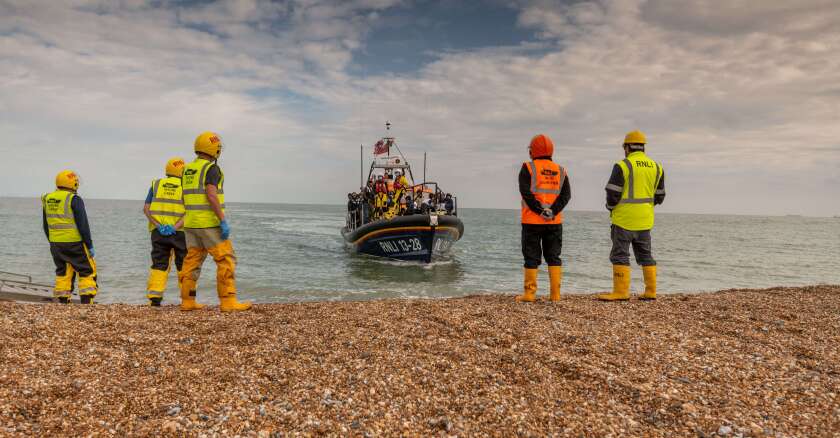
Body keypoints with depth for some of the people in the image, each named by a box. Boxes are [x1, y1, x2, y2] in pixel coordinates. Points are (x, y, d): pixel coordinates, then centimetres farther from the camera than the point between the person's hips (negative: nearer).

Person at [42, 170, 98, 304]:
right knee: (87, 271, 2)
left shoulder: (47, 199, 9)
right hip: (75, 243, -6)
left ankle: (63, 302, 13)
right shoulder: (74, 200, -12)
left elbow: (46, 226, 15)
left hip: (56, 243, 6)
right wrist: (90, 245, -9)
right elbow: (83, 225, -14)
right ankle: (86, 302, -4)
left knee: (63, 273, 14)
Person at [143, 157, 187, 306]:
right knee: (184, 266, 8)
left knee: (159, 265, 7)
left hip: (157, 231, 2)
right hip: (180, 232, -2)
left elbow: (146, 208, 1)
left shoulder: (156, 184, 11)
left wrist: (158, 225, -7)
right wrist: (175, 227, -17)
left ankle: (154, 298, -1)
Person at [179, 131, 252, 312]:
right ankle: (228, 302, -8)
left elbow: (187, 199, 17)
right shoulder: (211, 168, -12)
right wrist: (223, 221, -23)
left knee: (192, 261, 10)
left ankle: (187, 301, 10)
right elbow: (211, 195, -23)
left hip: (192, 222, 8)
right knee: (226, 260, -5)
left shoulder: (188, 170, 14)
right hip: (209, 223, -8)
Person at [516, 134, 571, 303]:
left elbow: (526, 192, -15)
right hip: (555, 222, 3)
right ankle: (555, 294, 7)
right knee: (554, 257, 9)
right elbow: (566, 195, -2)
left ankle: (529, 293, 4)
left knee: (532, 257, 2)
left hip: (532, 221, -3)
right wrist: (552, 211, -10)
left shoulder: (528, 168, -2)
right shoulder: (560, 170, 10)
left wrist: (540, 211, -14)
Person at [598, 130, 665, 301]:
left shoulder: (622, 166, -11)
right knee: (645, 255, 13)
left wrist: (611, 208, 7)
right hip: (645, 221, 6)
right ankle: (651, 291, 15)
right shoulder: (656, 167, 8)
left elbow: (612, 194, -12)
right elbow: (659, 196, 12)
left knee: (620, 255, -2)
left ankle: (621, 292, -4)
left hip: (624, 219, -6)